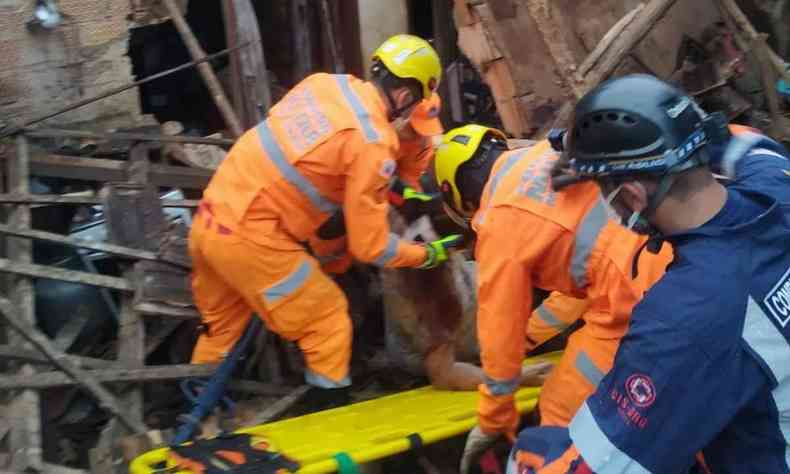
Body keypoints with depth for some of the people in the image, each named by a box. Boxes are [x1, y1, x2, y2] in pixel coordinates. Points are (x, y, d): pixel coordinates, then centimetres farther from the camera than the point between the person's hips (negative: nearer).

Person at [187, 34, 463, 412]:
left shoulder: (326, 82, 5)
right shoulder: (373, 144, -14)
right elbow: (369, 246, -9)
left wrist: (394, 189, 25)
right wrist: (428, 255, 8)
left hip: (209, 221, 8)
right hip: (250, 239, -8)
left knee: (222, 325, 25)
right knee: (328, 319, 10)